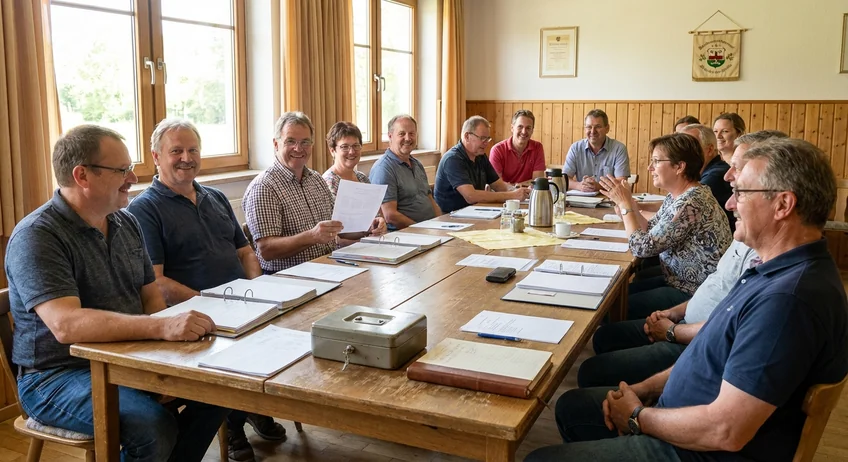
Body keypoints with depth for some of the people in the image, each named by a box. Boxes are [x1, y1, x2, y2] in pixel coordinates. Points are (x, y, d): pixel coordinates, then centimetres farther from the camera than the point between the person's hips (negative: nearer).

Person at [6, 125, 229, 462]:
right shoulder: (36, 237, -18)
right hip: (59, 375, -7)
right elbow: (66, 325, -31)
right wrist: (162, 327, -41)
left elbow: (151, 297, 10)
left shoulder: (126, 223, 7)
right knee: (155, 427, -29)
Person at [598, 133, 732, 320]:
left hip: (692, 294, -9)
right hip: (677, 280, 9)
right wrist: (626, 202, -3)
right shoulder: (676, 196, 4)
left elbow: (642, 247, -24)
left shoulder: (691, 203, -26)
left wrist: (625, 204, -15)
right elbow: (650, 231, 9)